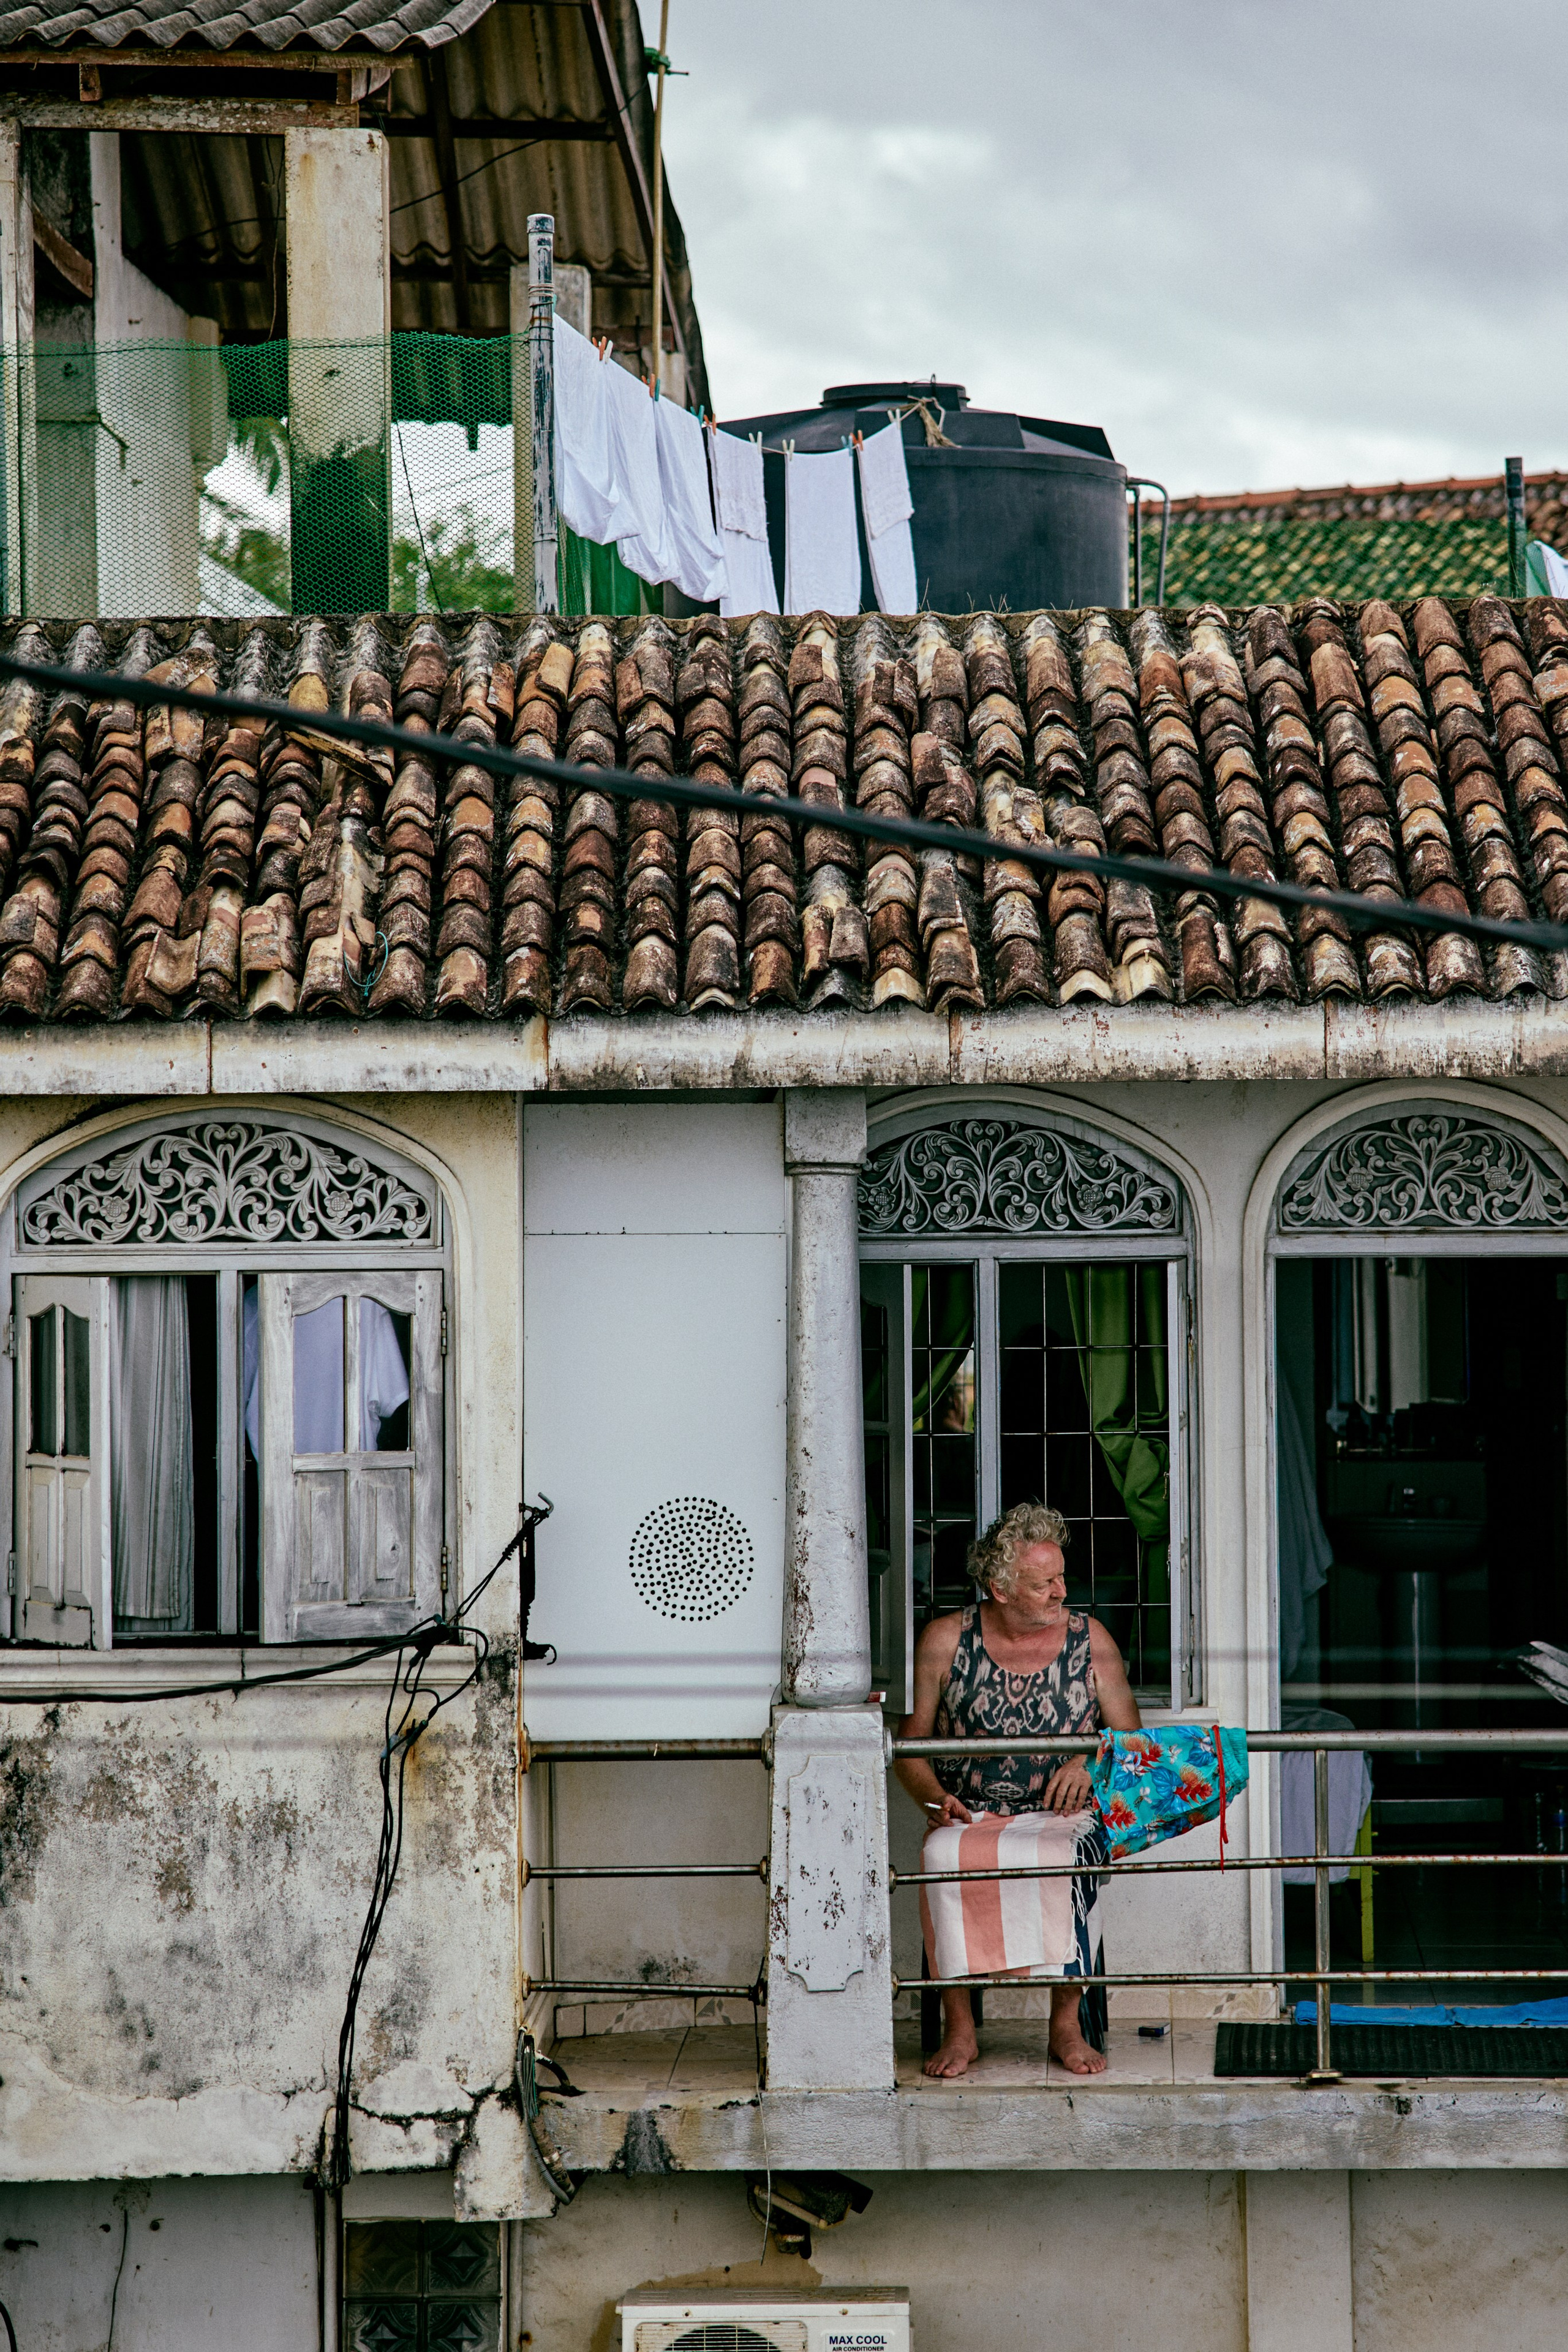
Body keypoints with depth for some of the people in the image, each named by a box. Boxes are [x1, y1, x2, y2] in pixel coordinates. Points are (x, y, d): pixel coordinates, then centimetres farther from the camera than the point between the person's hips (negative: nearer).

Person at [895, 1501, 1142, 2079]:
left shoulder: (1090, 1641, 6)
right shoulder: (946, 1641, 3)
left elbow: (1132, 1739, 11)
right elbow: (912, 1744, 9)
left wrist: (1091, 1762, -11)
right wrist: (937, 1798, -11)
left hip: (1059, 1815, 0)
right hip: (968, 1814, 0)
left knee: (1064, 1856, -35)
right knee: (944, 1856, -34)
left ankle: (1066, 2025, -20)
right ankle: (959, 2028, -23)